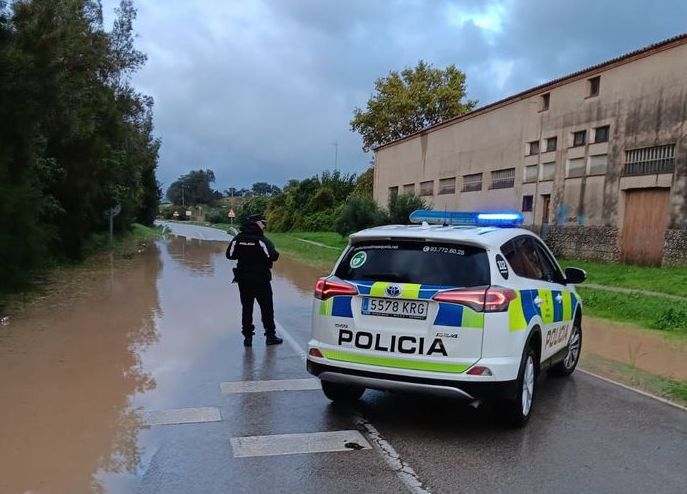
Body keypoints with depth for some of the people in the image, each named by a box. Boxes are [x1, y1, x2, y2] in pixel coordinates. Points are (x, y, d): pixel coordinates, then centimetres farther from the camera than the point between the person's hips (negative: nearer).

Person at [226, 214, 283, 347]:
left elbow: (230, 255, 0)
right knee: (267, 308, 8)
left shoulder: (238, 239, -3)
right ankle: (270, 336, 14)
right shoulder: (261, 240, -17)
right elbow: (272, 256, -23)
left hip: (243, 279, 4)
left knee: (246, 308, 12)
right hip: (261, 280, -4)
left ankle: (247, 337, 13)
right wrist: (275, 253, -1)